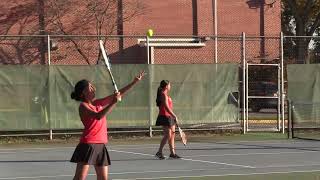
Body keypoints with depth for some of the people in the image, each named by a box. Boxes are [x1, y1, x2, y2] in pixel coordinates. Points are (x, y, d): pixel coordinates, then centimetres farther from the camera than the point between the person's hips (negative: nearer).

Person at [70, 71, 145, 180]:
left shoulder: (99, 103, 14)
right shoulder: (83, 106, -7)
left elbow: (119, 94, 17)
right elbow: (98, 116, -24)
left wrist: (134, 82, 12)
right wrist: (113, 102, -25)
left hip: (101, 146, 8)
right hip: (88, 145, -8)